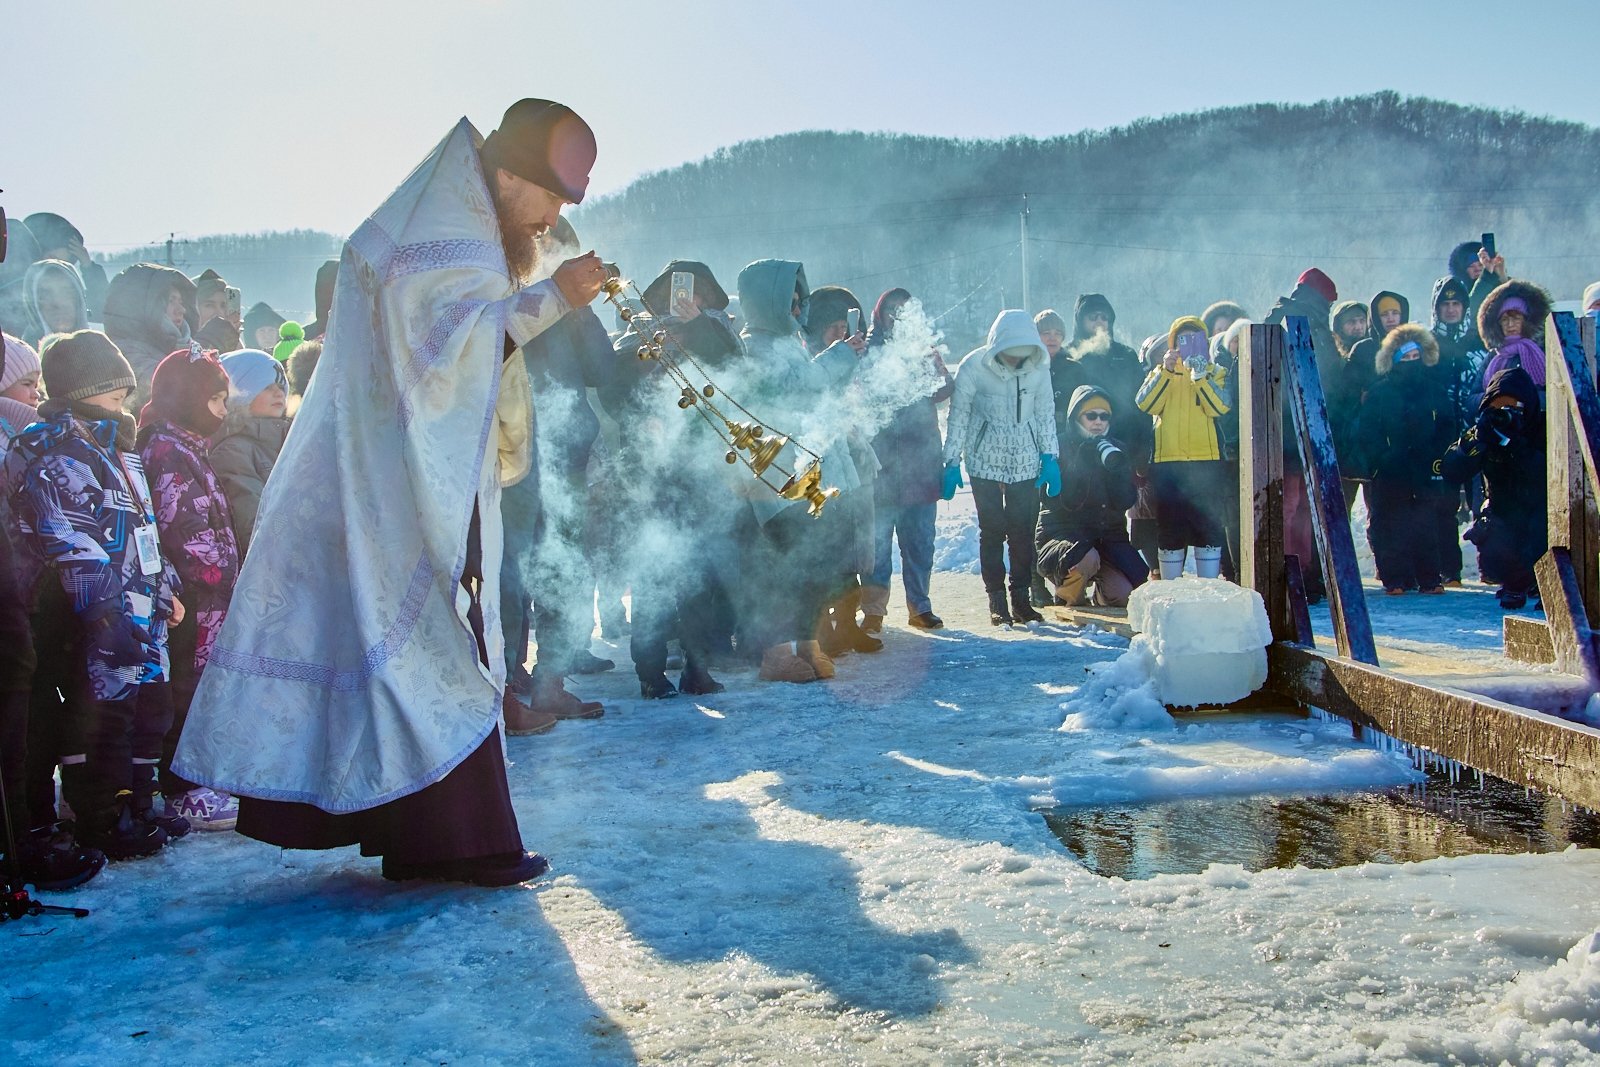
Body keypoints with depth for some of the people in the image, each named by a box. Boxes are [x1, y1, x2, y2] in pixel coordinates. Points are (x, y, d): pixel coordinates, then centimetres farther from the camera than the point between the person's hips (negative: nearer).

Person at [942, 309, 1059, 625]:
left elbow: (1045, 414, 6)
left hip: (1025, 463, 2)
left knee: (1023, 530, 2)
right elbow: (958, 416, -6)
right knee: (992, 530, 0)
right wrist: (952, 462, -6)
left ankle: (1020, 598, 12)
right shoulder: (974, 367, -13)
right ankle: (996, 600, 8)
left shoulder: (1039, 367, -4)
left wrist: (1050, 457, 3)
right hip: (985, 460, -2)